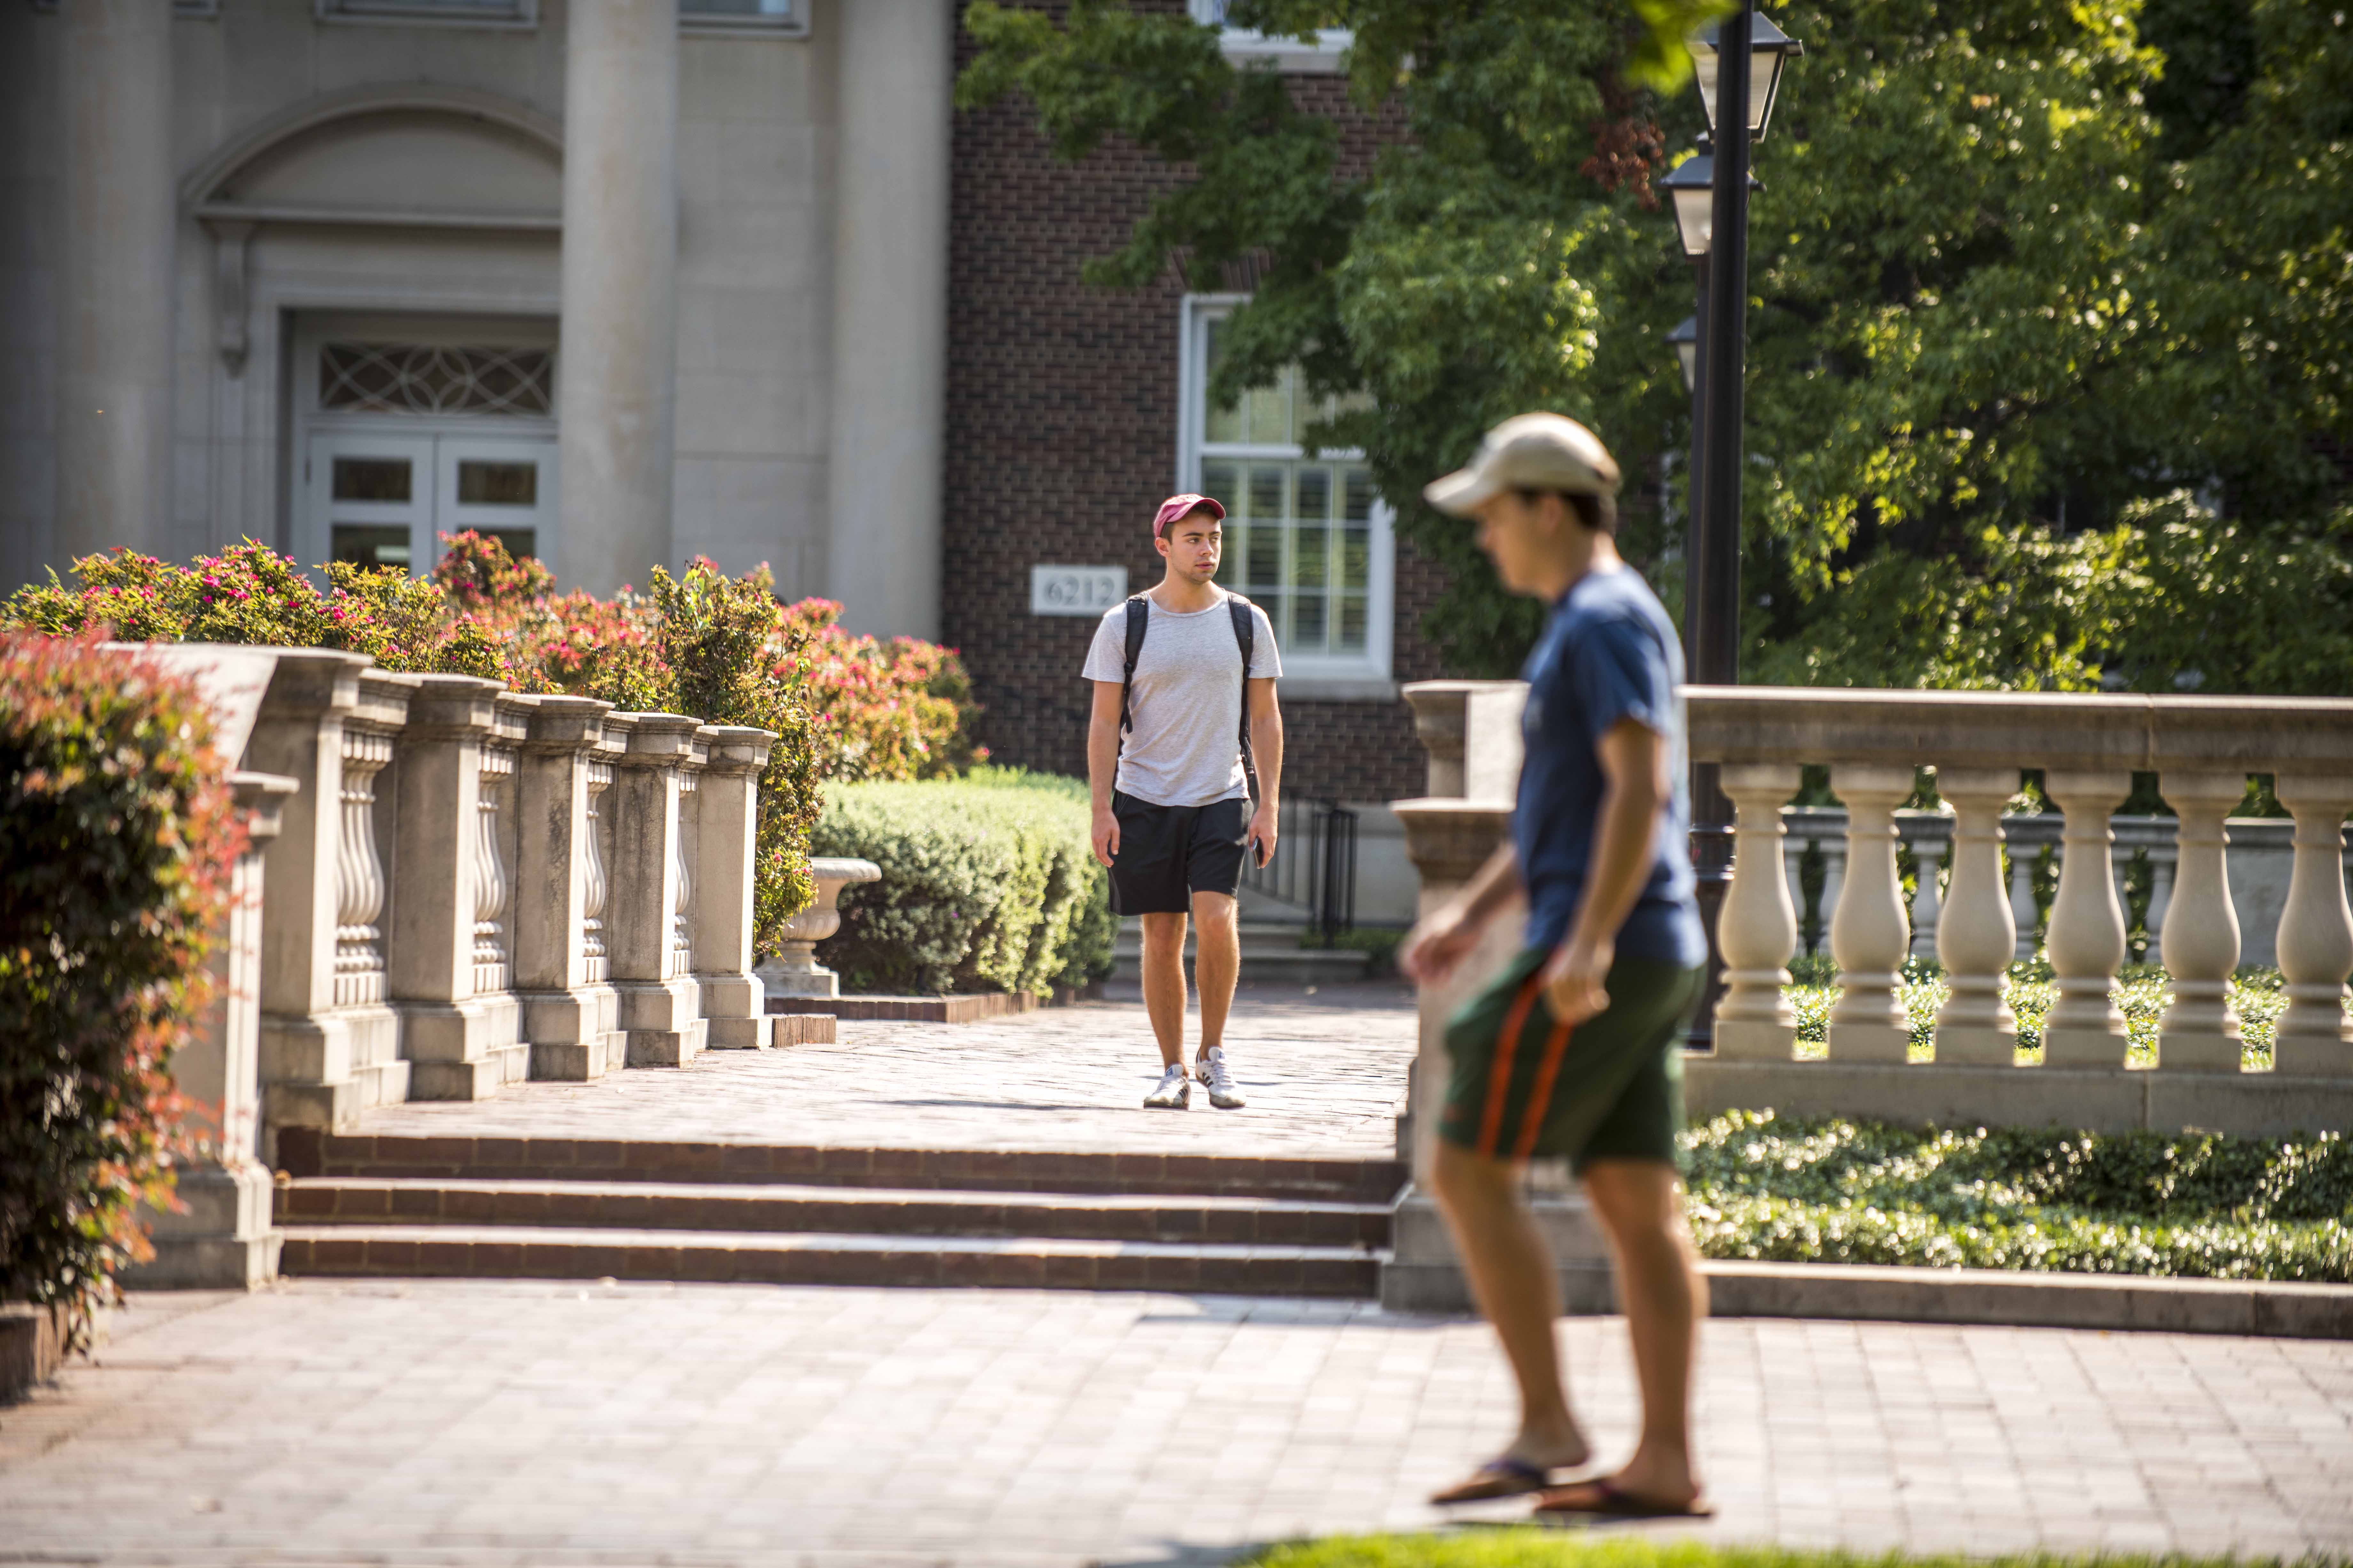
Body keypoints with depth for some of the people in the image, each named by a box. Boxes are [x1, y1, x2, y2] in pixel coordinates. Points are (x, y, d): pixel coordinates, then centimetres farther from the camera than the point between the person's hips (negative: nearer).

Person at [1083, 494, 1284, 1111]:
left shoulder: (1247, 622, 5)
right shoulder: (1124, 625, 1)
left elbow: (1266, 720, 7)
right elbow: (1103, 723, 1)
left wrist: (1269, 806, 0)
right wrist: (1101, 810, -7)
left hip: (1221, 800, 0)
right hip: (1145, 802, 0)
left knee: (1216, 920, -16)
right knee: (1162, 937, 1)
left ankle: (1214, 1053, 2)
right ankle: (1173, 1070, 12)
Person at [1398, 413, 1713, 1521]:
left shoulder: (1606, 621, -11)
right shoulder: (1588, 626, 21)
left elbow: (1641, 784, -21)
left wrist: (1588, 943, -26)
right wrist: (1470, 915, 21)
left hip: (1603, 958, -10)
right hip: (1650, 963, 10)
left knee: (1469, 1168, -6)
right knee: (1635, 1203, 5)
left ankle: (1546, 1428, -5)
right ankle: (1665, 1463, 3)